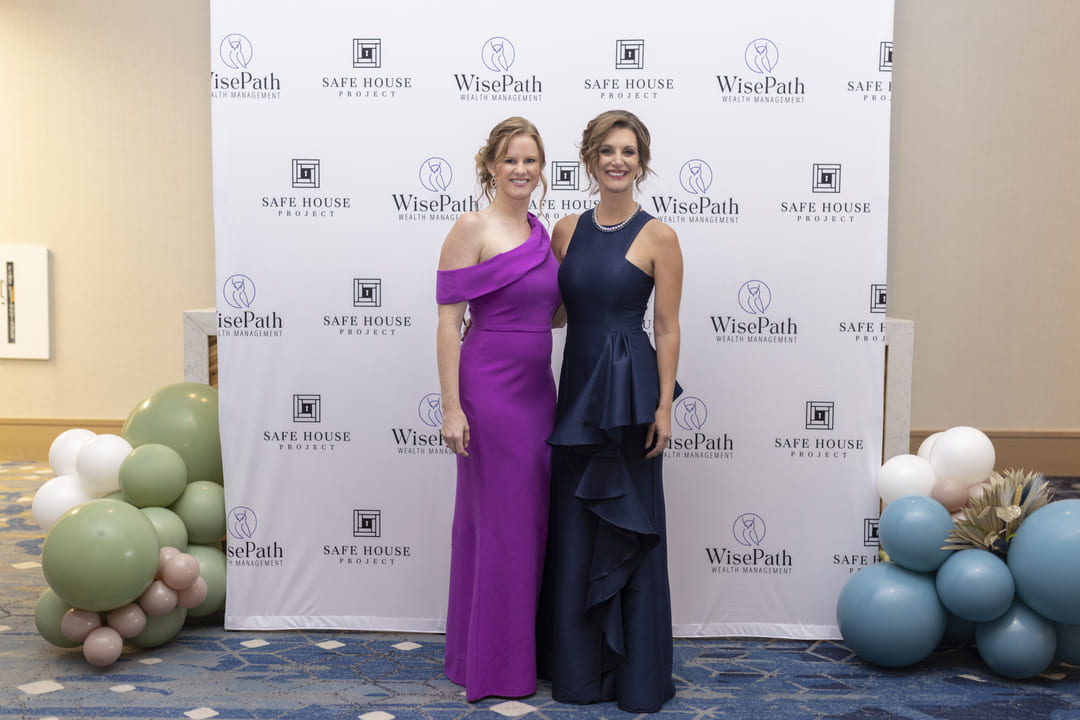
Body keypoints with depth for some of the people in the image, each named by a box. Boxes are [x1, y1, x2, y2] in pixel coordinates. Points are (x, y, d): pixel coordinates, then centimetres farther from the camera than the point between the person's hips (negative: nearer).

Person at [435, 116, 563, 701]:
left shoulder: (540, 231, 13)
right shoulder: (472, 229, -9)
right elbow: (448, 321, -13)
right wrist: (452, 406, -17)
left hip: (537, 389, 7)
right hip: (490, 389, -7)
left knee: (534, 518, 13)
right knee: (496, 522, 2)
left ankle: (529, 648, 29)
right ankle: (493, 664, 18)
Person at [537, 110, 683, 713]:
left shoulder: (658, 237, -5)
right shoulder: (567, 230, 8)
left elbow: (667, 328, -7)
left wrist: (664, 408, -11)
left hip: (629, 390, -5)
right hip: (576, 385, 5)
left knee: (628, 526, 2)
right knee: (574, 524, 11)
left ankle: (637, 674, 19)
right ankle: (579, 664, 28)